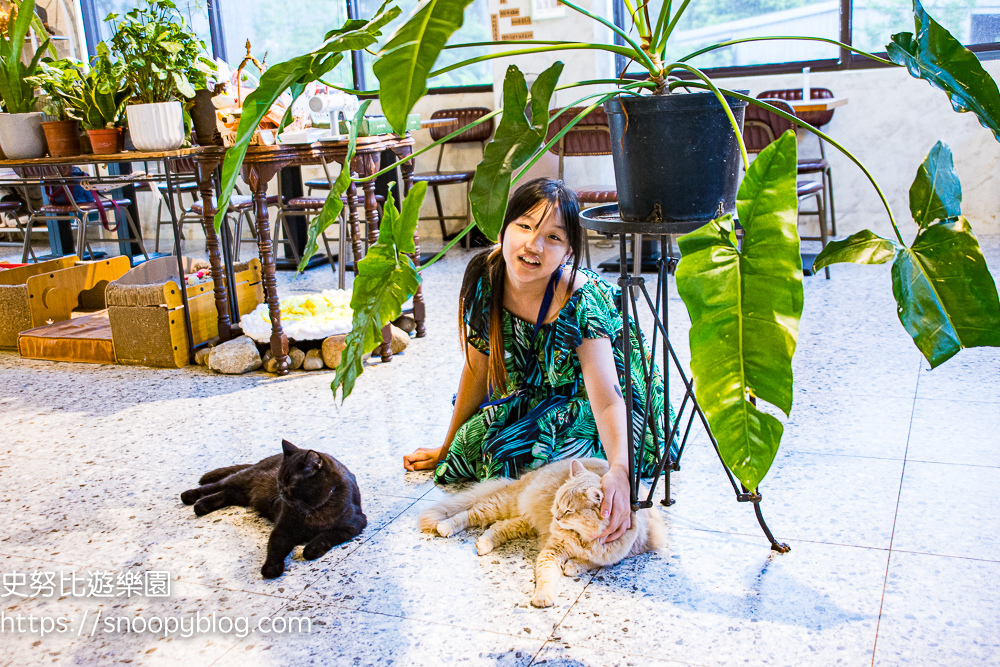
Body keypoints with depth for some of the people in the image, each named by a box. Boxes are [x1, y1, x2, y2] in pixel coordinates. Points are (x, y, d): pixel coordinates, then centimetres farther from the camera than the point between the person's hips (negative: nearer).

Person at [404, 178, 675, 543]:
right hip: (534, 397, 5)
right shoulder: (484, 277, -19)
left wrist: (618, 471, -58)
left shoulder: (582, 302, -34)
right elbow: (477, 369, -5)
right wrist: (446, 449, 4)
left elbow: (608, 400, -39)